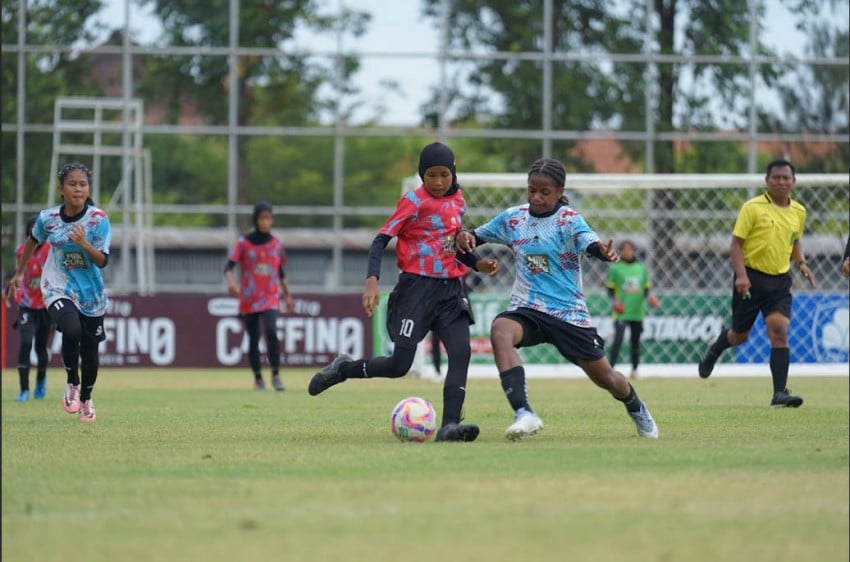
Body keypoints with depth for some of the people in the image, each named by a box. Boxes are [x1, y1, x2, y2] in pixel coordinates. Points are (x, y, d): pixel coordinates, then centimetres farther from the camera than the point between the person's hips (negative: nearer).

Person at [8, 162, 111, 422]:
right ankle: (72, 383, -5)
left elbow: (102, 261, -14)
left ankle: (85, 398, 37)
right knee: (72, 330, -30)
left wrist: (84, 244, -32)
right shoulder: (48, 218, -8)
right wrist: (19, 273, 23)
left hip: (91, 293, 1)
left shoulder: (99, 219, -13)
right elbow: (33, 241, 13)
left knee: (90, 350, 9)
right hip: (58, 290, -1)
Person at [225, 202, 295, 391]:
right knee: (253, 340, 3)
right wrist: (231, 282, -32)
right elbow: (229, 267, -12)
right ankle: (258, 378, 19)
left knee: (271, 331, -21)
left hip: (270, 298, 0)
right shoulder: (243, 243, -3)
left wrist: (288, 296, 17)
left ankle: (275, 375, -15)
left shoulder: (277, 244, 6)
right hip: (248, 300, 0)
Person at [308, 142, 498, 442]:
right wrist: (372, 281, -26)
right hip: (417, 286, -5)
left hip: (451, 288, 5)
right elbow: (381, 240, -12)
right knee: (399, 365, -7)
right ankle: (343, 368, 19)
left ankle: (449, 426, -25)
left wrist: (478, 264, 8)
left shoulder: (458, 201, 11)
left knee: (461, 351, -18)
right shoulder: (414, 201, -8)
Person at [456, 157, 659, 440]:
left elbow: (590, 242, -29)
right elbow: (477, 236, 12)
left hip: (569, 313, -2)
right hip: (527, 308, 2)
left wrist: (604, 252, -53)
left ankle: (637, 409, 47)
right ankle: (524, 414, -43)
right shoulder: (513, 218, 1)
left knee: (604, 376, 9)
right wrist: (465, 236, -13)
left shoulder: (569, 220, -10)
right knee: (500, 331, -34)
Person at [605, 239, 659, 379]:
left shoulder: (641, 268, 10)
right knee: (618, 339, -17)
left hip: (637, 312, 4)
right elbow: (610, 289, 1)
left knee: (635, 342, 9)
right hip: (621, 312, -4)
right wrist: (614, 301, -15)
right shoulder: (615, 268, 0)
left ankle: (634, 370, 20)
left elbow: (646, 289, 14)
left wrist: (649, 297, -6)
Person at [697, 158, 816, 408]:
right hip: (751, 278, -3)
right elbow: (735, 244, -8)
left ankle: (779, 393, -16)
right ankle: (716, 347, 46)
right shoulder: (753, 207, -8)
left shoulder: (798, 212, 7)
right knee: (740, 335, 9)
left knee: (779, 331, -15)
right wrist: (741, 275, -20)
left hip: (779, 281, 3)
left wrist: (801, 263, 6)